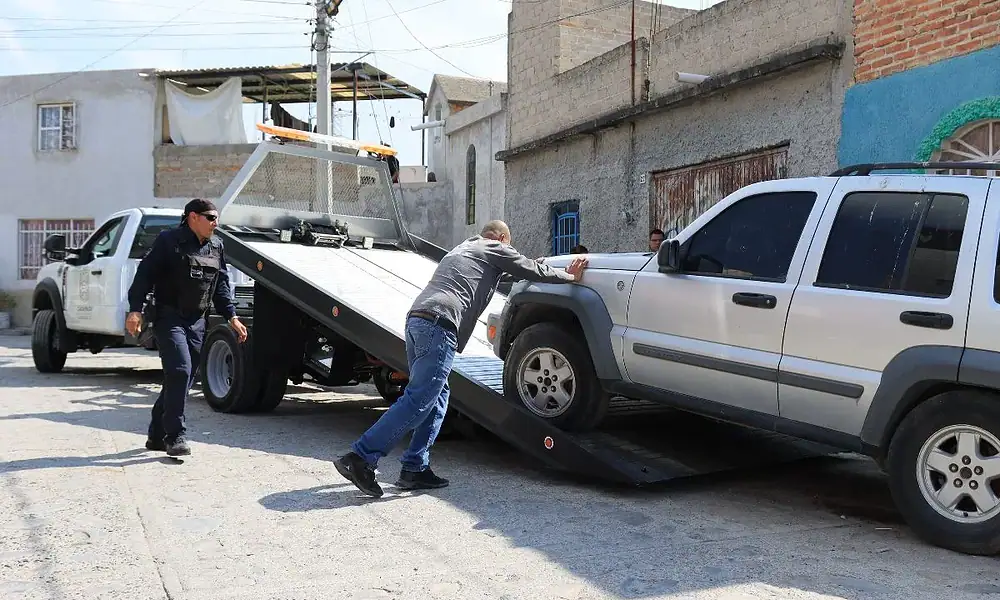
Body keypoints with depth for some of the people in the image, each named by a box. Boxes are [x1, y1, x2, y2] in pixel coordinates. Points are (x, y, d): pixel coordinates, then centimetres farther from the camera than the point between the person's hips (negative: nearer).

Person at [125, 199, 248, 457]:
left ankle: (157, 435, 21)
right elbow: (145, 274, -8)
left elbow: (221, 284, 17)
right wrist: (135, 309, -18)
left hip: (197, 321, 7)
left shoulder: (216, 246, 13)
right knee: (180, 371, -19)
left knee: (184, 378, 8)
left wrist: (231, 316, 8)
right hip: (169, 318, -6)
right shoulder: (168, 241, -5)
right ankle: (175, 436, -12)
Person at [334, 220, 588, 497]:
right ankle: (361, 458, -16)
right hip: (438, 326, -9)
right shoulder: (496, 249, 12)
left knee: (437, 396, 16)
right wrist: (570, 275, 33)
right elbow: (535, 271, 18)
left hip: (415, 320, 9)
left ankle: (415, 468, 11)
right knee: (418, 401, -11)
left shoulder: (463, 248, 34)